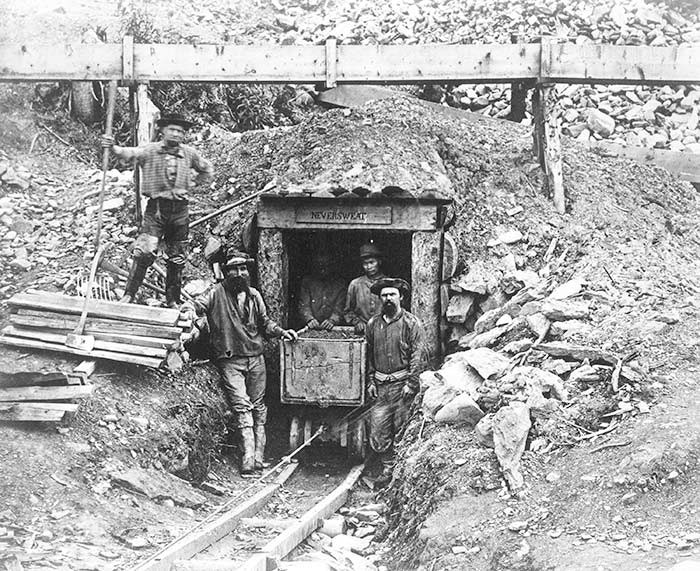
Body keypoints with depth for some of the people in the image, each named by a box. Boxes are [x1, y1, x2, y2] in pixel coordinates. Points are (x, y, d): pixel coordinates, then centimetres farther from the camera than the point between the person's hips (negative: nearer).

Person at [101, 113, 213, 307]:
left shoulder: (189, 154, 5)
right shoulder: (150, 150, -5)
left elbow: (207, 170, 22)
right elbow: (130, 153, -24)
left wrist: (191, 184, 9)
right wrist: (113, 147, -44)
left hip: (180, 209, 3)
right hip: (156, 206, -3)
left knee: (177, 258, 9)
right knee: (144, 252, -15)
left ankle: (173, 300, 20)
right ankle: (129, 294, -8)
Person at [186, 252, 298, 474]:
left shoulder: (254, 295, 12)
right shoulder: (217, 293, -2)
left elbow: (264, 322, 21)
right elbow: (198, 304, -15)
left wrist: (281, 332, 6)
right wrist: (190, 310, -37)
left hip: (256, 358, 5)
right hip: (230, 361, -5)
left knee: (258, 406, 5)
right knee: (241, 404, -15)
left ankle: (258, 456, 10)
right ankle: (248, 454, -18)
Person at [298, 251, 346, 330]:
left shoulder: (339, 285, 13)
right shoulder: (306, 281, 12)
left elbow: (339, 308, 3)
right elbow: (303, 305, 3)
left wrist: (332, 320, -16)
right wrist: (309, 319, -16)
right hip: (311, 329, -1)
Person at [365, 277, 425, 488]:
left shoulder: (411, 324, -2)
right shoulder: (373, 324, 11)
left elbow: (417, 356, -5)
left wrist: (411, 383, -11)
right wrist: (370, 381, 10)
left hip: (402, 384, -4)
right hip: (381, 385, 4)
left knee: (401, 429, -1)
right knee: (377, 430, -1)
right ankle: (387, 469, 11)